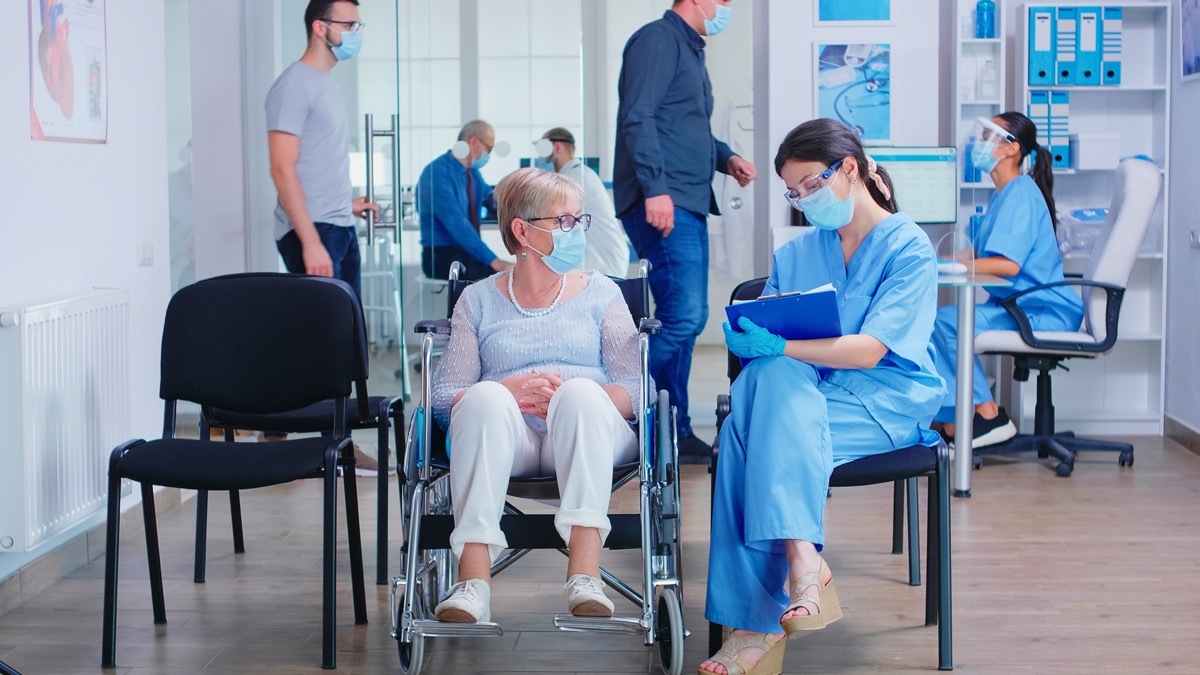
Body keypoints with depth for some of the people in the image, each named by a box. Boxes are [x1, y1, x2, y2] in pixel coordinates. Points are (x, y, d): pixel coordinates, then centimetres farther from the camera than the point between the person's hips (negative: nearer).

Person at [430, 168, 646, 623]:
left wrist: (568, 398, -14)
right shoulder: (479, 300, 17)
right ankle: (473, 584, -42)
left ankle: (584, 575, -44)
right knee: (485, 398, -33)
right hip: (505, 440, 0)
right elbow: (444, 397, 5)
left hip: (588, 437, 0)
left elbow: (636, 390, 5)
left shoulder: (600, 292, 17)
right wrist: (511, 390, -14)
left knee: (579, 392, -33)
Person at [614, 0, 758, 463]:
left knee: (688, 318, 10)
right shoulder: (658, 39, -7)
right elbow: (638, 118, -17)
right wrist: (655, 187, -24)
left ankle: (674, 431, 16)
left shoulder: (691, 50, 22)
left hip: (689, 205, 10)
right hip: (662, 203, -10)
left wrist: (725, 158, 12)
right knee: (682, 315, -17)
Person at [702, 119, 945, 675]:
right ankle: (802, 561, -37)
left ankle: (759, 621, -35)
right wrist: (749, 340, -12)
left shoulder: (909, 249, 0)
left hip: (887, 401, -5)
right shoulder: (796, 254, 19)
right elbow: (767, 338, 13)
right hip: (804, 397, 5)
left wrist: (778, 347, -25)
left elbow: (869, 351, -14)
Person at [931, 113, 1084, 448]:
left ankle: (989, 417, -14)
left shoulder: (1020, 193, -15)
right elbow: (979, 254, 19)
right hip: (1019, 305, 10)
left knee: (944, 323, -24)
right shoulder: (1004, 194, 18)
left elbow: (1008, 264, -27)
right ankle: (951, 425, -6)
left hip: (1044, 313, -10)